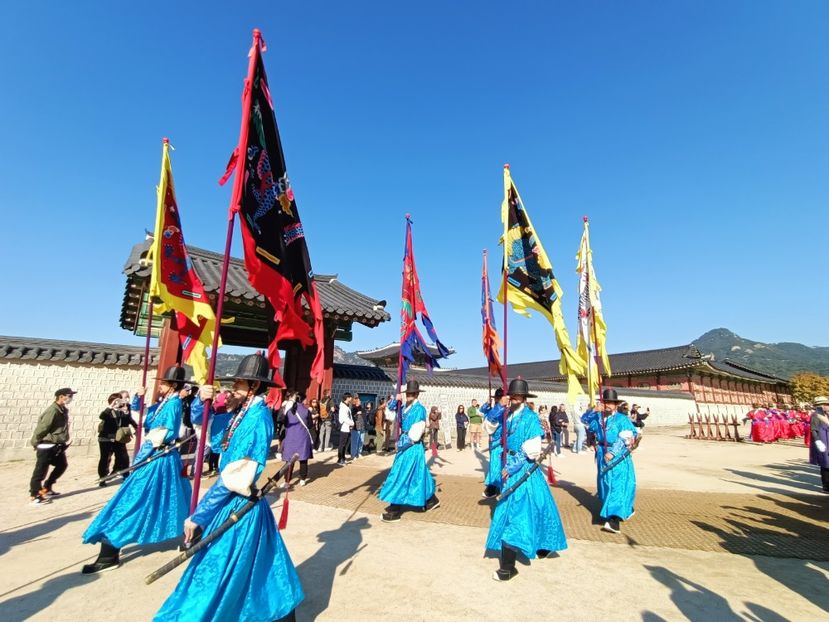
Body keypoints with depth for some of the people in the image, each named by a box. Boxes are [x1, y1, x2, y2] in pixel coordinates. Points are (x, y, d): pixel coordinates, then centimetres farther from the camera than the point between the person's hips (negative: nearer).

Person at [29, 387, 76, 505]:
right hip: (47, 446, -10)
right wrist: (35, 443, -10)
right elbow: (41, 428, -19)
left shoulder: (63, 410, 6)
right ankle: (35, 496, 13)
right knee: (40, 471, 2)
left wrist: (63, 442, 15)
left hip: (58, 445, 10)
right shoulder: (52, 411, -24)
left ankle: (46, 488, 31)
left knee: (62, 465, 19)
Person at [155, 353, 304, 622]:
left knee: (218, 568, 5)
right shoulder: (243, 412, 6)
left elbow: (232, 475, -23)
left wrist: (198, 516, -20)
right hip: (232, 499, 9)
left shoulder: (258, 417, -21)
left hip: (240, 503, -9)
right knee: (259, 563, 21)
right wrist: (202, 401, -5)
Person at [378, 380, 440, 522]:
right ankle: (431, 500, 33)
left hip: (412, 447, -8)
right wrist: (395, 401, -3)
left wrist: (404, 441, -11)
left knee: (401, 476, -5)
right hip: (405, 446, 8)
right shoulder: (405, 407, 8)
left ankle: (395, 511, 4)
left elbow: (415, 433, -20)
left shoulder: (419, 409, -16)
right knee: (418, 475, 18)